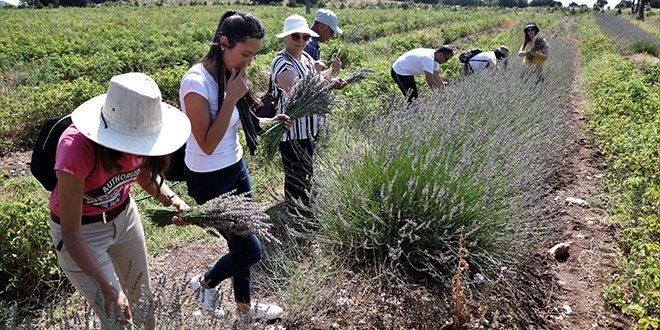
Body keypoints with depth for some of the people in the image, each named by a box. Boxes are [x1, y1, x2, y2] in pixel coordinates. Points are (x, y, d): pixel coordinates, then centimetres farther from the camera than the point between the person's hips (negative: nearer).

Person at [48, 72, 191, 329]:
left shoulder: (138, 133, -20)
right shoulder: (76, 147, -36)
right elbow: (71, 234, -28)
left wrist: (171, 199, -16)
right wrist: (107, 288, -32)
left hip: (124, 214, 5)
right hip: (81, 231, -5)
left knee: (143, 299, 19)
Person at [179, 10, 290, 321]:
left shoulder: (228, 74, 0)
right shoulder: (197, 81, -24)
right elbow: (207, 144, -26)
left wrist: (270, 122, 0)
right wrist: (232, 98, -26)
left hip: (236, 168, 8)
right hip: (209, 179, -8)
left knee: (241, 244, 17)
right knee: (250, 250, 0)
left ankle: (245, 307, 39)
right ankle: (205, 282, 30)